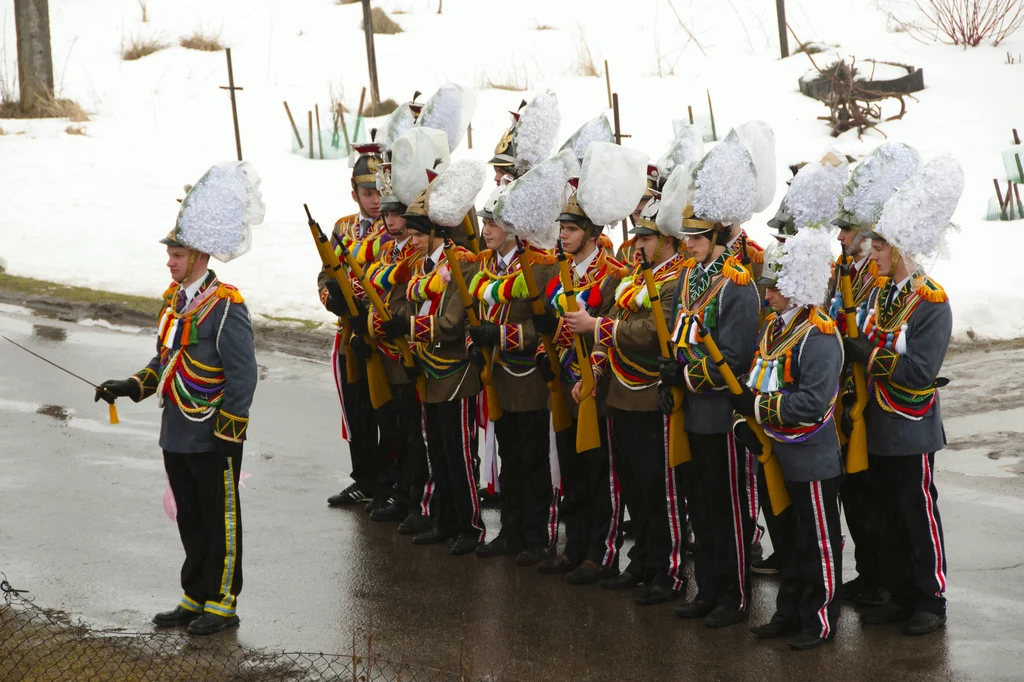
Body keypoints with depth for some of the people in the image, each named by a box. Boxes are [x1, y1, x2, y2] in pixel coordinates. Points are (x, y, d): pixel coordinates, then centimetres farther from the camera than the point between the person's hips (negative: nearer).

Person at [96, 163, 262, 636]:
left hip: (214, 439, -8)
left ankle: (222, 603, 13)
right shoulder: (175, 297, 8)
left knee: (220, 520, 4)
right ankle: (195, 596, 27)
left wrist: (226, 436, -17)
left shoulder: (226, 307, -17)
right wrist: (133, 386, 4)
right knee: (190, 519, 16)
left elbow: (243, 377, -17)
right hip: (177, 436, 8)